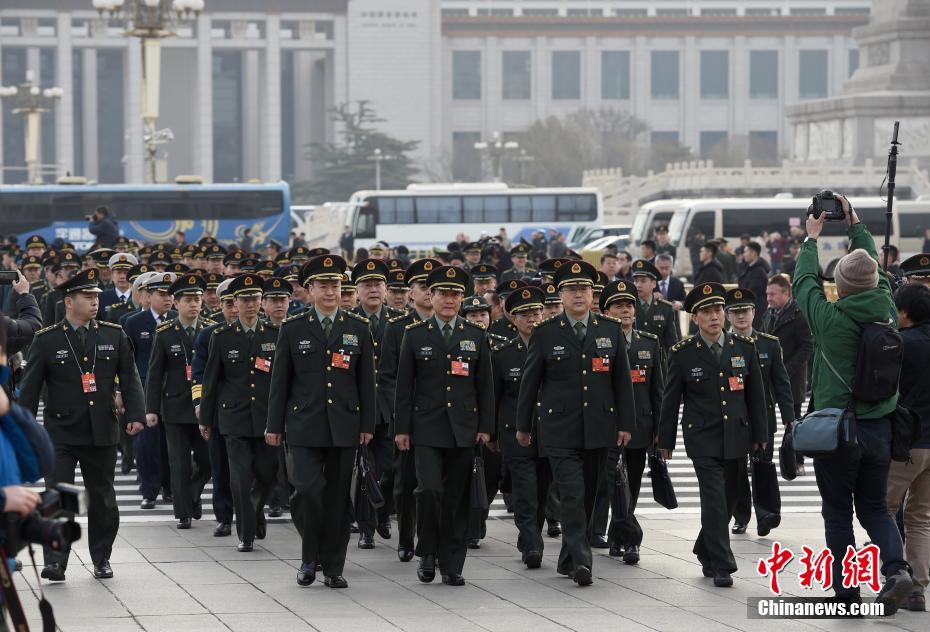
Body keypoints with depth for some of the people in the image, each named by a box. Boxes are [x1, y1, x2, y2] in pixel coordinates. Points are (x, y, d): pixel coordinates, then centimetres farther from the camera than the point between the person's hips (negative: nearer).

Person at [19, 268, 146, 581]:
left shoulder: (114, 336, 6)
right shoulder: (46, 340, -1)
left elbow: (129, 378, 5)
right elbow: (30, 388, 0)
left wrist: (136, 414, -7)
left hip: (102, 434, 3)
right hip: (61, 434, -2)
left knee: (102, 499, 9)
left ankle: (102, 559, 22)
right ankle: (55, 562, -8)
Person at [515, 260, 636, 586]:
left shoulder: (611, 330, 6)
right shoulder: (544, 333, 0)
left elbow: (623, 380, 9)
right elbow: (530, 382, 5)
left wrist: (626, 423, 4)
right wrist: (523, 425, 7)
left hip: (599, 430, 3)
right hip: (560, 431, -3)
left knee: (588, 496, 9)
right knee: (573, 495, -13)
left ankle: (568, 559, 21)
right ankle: (581, 561, -18)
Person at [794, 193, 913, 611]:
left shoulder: (830, 318, -14)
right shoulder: (885, 310, -4)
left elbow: (803, 280, 3)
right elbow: (873, 265, 14)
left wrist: (812, 237, 18)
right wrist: (853, 221, 25)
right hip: (879, 428, 4)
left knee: (837, 511, 8)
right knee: (874, 507, 14)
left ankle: (846, 588, 9)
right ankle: (896, 566, -9)